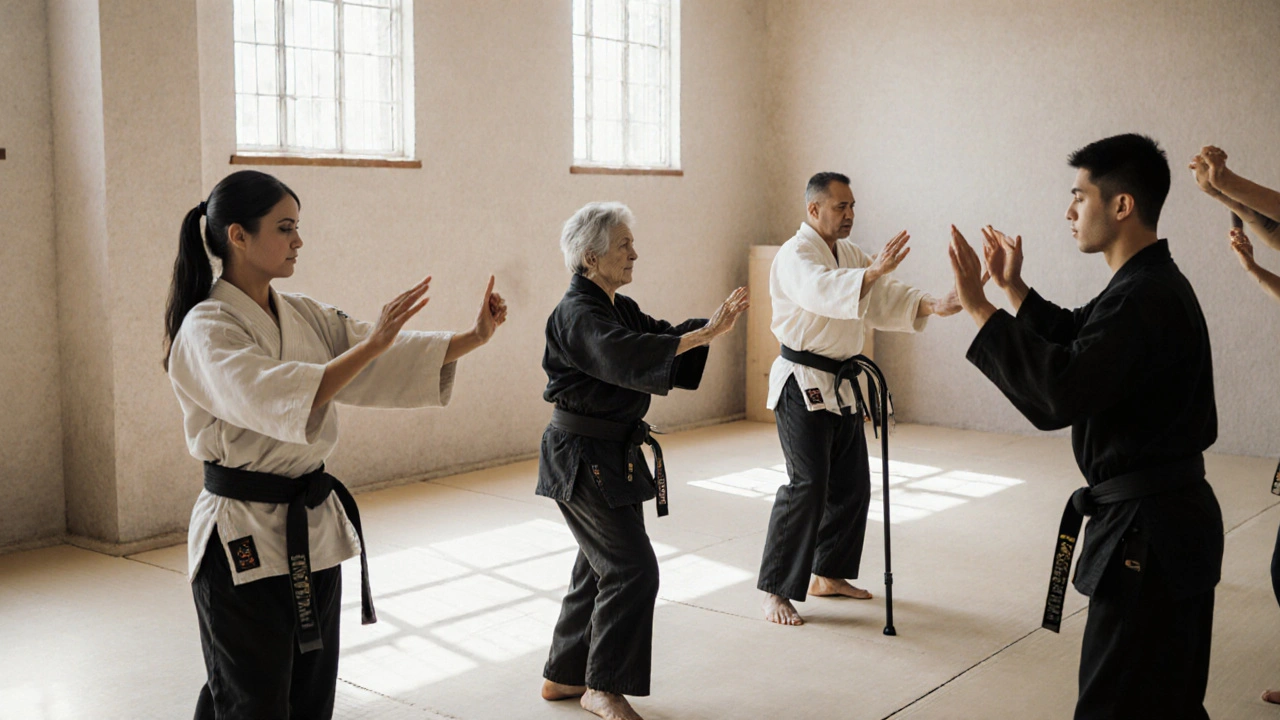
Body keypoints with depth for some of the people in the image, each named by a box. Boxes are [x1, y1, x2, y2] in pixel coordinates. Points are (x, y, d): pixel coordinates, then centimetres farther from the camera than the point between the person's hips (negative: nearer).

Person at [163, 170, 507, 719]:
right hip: (245, 540, -8)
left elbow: (389, 360, 3)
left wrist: (475, 337, -8)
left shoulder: (303, 317, 9)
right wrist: (370, 345, -37)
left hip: (313, 526, 8)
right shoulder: (206, 330, -15)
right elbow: (273, 400, -33)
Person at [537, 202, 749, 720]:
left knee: (600, 567, 16)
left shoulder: (620, 308, 12)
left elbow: (663, 339, 6)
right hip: (582, 458, -10)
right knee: (632, 568, -8)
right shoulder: (576, 314, -19)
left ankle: (564, 677, 30)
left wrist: (712, 325, -13)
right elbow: (621, 355, -37)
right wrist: (703, 334, -40)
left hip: (613, 457, 10)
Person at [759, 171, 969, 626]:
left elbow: (884, 300, 5)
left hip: (841, 385, 9)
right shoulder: (795, 255, -14)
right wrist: (874, 271, -49)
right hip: (803, 385, -9)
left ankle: (828, 574, 29)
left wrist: (933, 307, -12)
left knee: (851, 485, 14)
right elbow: (823, 290, -36)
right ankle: (776, 593, -4)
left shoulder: (849, 253, 14)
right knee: (807, 486, -13)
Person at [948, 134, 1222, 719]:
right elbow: (1076, 346, 22)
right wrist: (1014, 289, 14)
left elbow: (1057, 394, -31)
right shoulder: (1151, 283, 11)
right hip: (1165, 517, 11)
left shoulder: (1145, 298, -23)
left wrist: (979, 307, -26)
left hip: (1148, 532, -11)